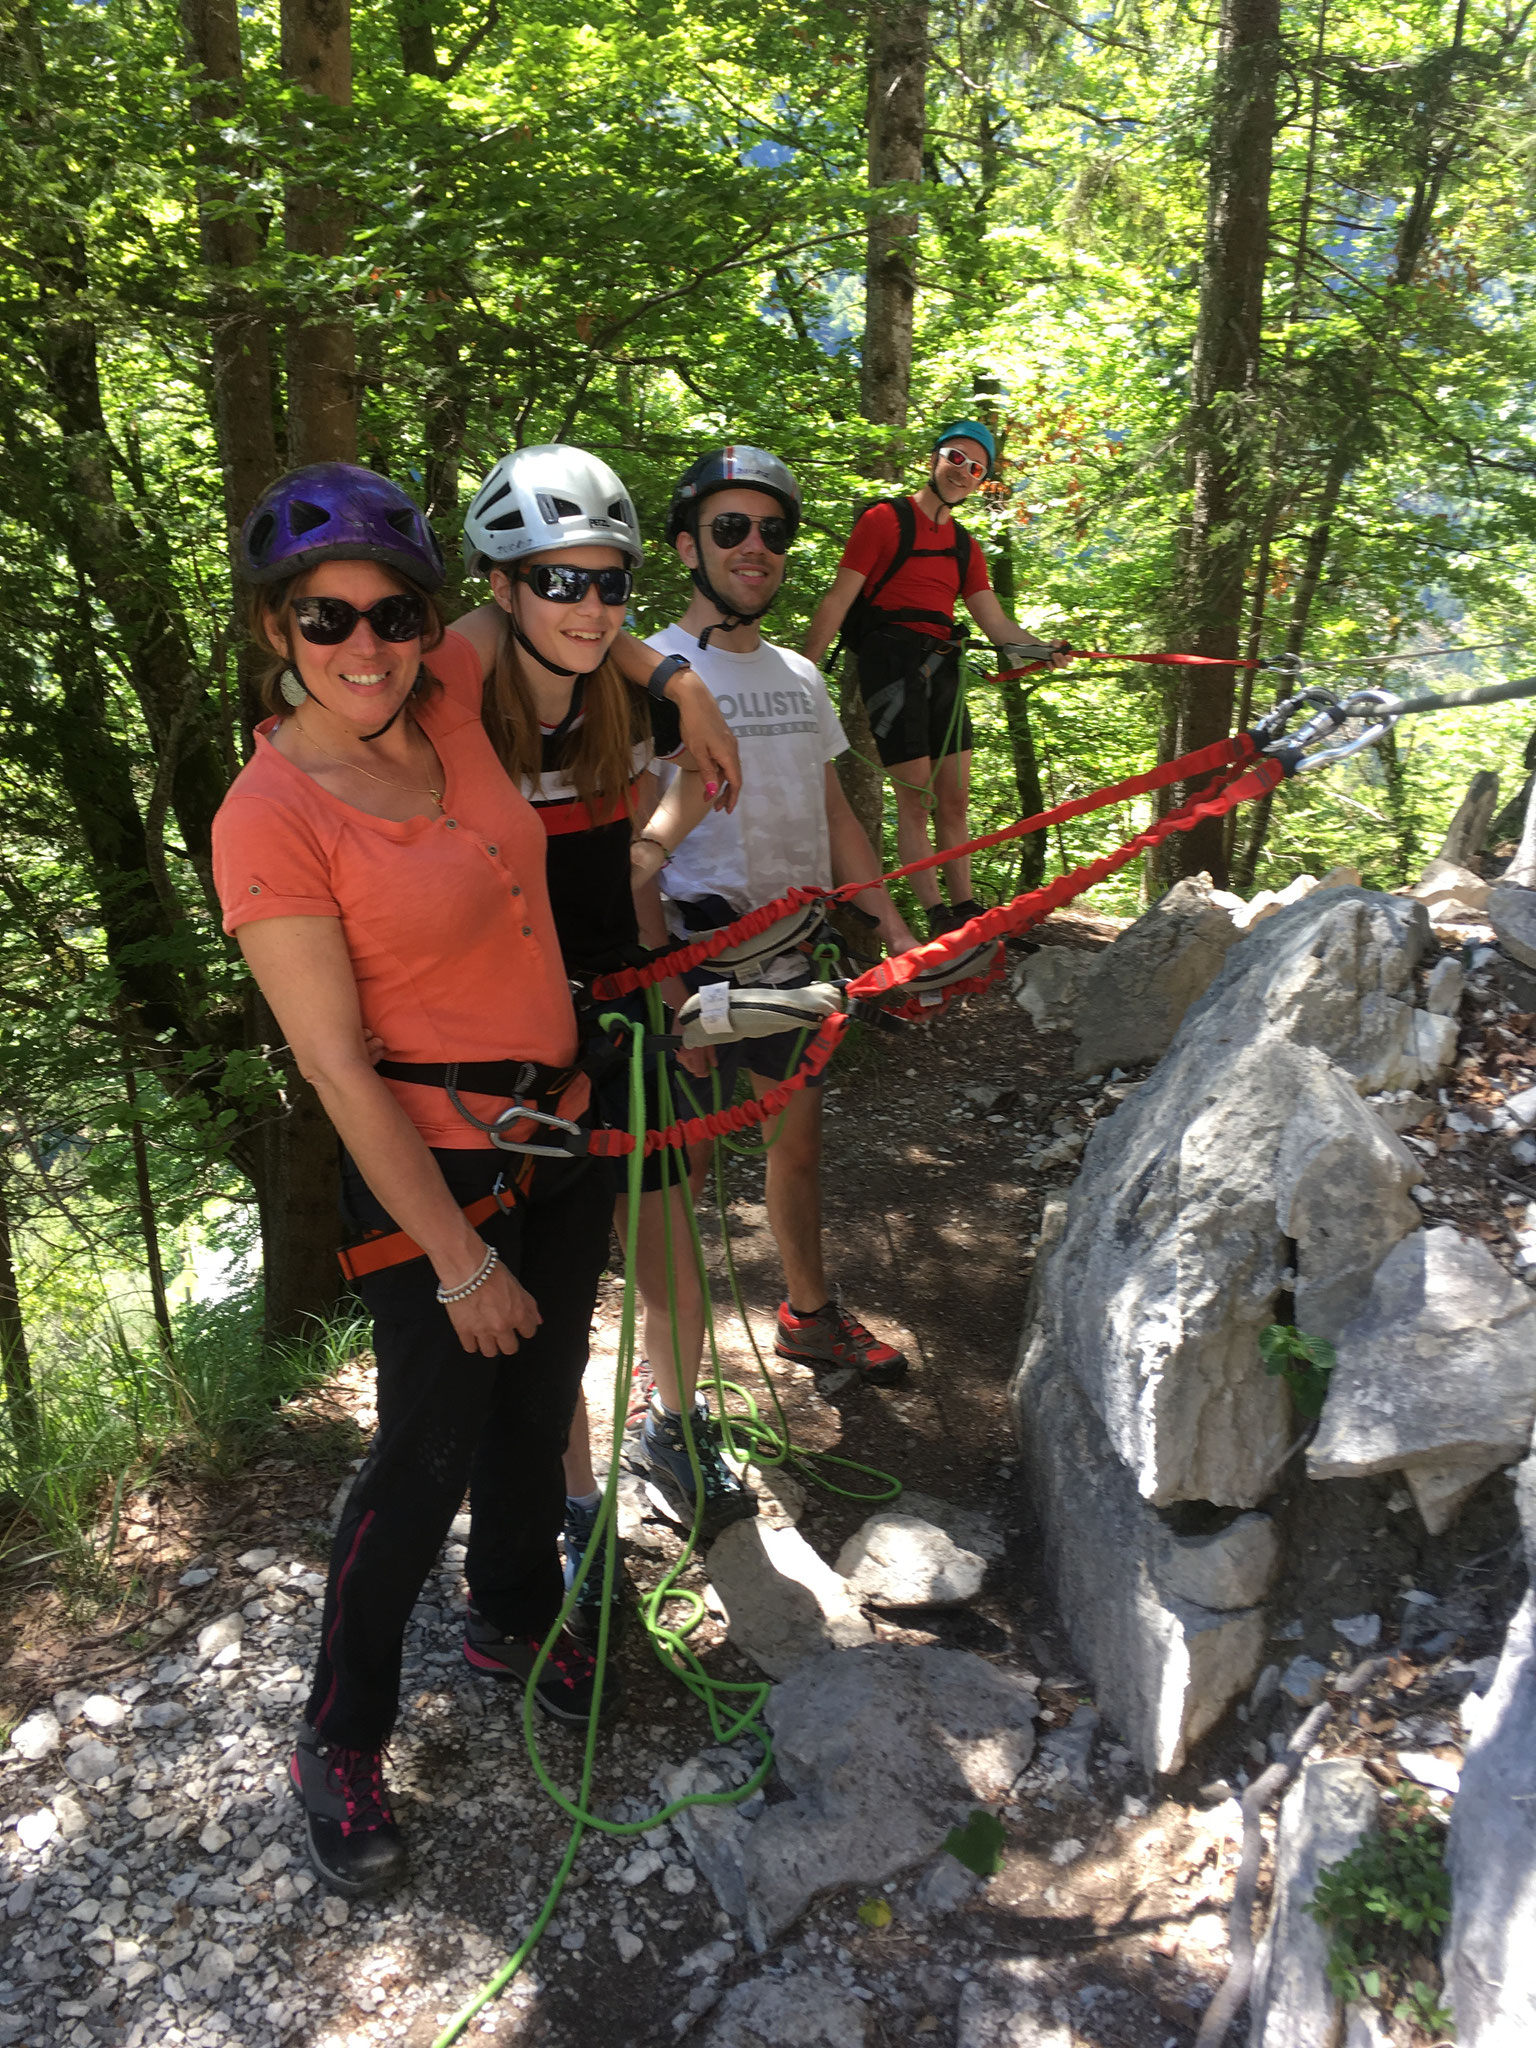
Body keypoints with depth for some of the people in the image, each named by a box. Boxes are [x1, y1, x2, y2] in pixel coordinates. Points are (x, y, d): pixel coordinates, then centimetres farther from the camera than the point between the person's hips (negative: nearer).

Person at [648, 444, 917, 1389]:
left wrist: (896, 929, 13)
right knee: (677, 1171, 2)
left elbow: (834, 817, 17)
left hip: (788, 958, 7)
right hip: (690, 964, -6)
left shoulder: (800, 677, 12)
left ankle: (811, 1313, 41)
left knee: (798, 1141, 19)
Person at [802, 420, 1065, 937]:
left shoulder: (964, 545, 19)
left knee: (954, 799, 7)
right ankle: (937, 916, -6)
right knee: (915, 800, -8)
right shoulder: (885, 519, 0)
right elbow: (838, 601, -5)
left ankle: (965, 908, 13)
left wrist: (1048, 651, -7)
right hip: (891, 660, -7)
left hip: (941, 666, 7)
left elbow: (996, 624, 12)